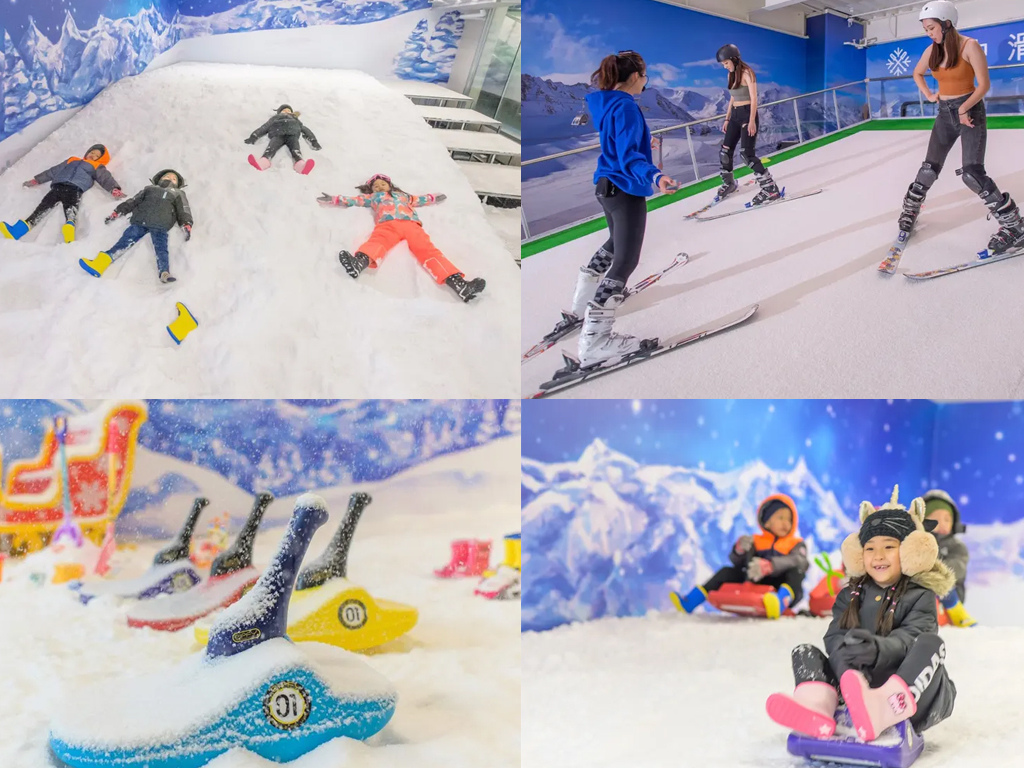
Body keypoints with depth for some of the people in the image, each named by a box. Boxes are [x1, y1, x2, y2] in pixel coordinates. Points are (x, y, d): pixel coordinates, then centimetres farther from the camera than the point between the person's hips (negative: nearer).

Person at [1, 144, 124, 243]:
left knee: (70, 208, -34)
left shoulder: (96, 167, 26)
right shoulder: (72, 161, 39)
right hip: (58, 187, 3)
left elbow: (105, 179, 8)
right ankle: (17, 230, -39)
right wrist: (36, 180, 36)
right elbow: (52, 171, 39)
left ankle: (70, 226, -67)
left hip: (74, 189, -3)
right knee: (44, 206, -20)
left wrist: (114, 189, -14)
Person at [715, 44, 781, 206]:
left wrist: (752, 121, -23)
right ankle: (728, 183, 32)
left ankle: (770, 188, -14)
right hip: (735, 115, 8)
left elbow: (754, 98, -16)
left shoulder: (746, 73, -12)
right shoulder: (731, 75, 11)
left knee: (747, 153, -17)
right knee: (725, 151, 10)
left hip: (747, 114, -8)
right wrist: (727, 119, 19)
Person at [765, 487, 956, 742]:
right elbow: (834, 637, -3)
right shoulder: (850, 596, 13)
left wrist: (878, 649, -39)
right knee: (805, 652, -7)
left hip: (913, 695, -3)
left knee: (931, 644, -27)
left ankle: (879, 711, -53)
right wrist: (849, 672, -27)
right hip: (856, 685, 3)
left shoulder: (920, 597, 3)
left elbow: (909, 638, -15)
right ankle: (816, 705, -43)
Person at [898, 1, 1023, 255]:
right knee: (930, 168, 9)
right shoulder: (932, 50, 4)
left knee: (972, 174, -16)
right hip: (945, 114, 6)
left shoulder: (969, 46, -14)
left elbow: (984, 84, -15)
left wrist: (964, 107, -28)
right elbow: (917, 73, 24)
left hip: (970, 111, -6)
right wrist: (929, 95, 9)